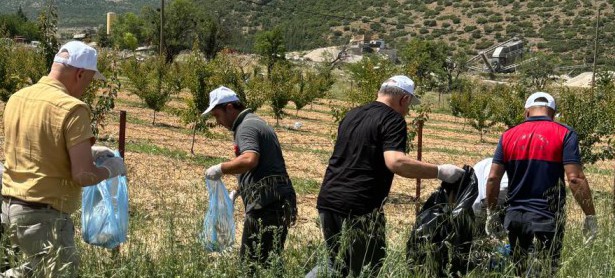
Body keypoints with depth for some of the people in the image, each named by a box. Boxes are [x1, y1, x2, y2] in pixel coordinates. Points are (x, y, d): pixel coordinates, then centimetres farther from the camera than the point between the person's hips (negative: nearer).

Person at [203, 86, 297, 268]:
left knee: (252, 263, -9)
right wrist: (239, 191, 30)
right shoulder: (257, 123, 24)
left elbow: (249, 160, -26)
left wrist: (221, 169, -15)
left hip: (265, 203, -10)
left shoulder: (246, 127, -7)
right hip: (278, 203, 10)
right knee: (269, 262, 10)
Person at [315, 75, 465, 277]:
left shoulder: (351, 115, 18)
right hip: (359, 207, -7)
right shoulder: (393, 120, -6)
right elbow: (396, 162, -22)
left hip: (327, 200, 7)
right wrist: (440, 172, -18)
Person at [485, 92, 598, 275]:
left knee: (521, 272, 14)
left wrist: (490, 213, 14)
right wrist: (590, 216, -7)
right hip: (547, 219, -4)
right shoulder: (564, 134, -4)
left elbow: (493, 178, 4)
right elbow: (575, 178, -12)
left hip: (515, 217, 4)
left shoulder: (508, 136, 7)